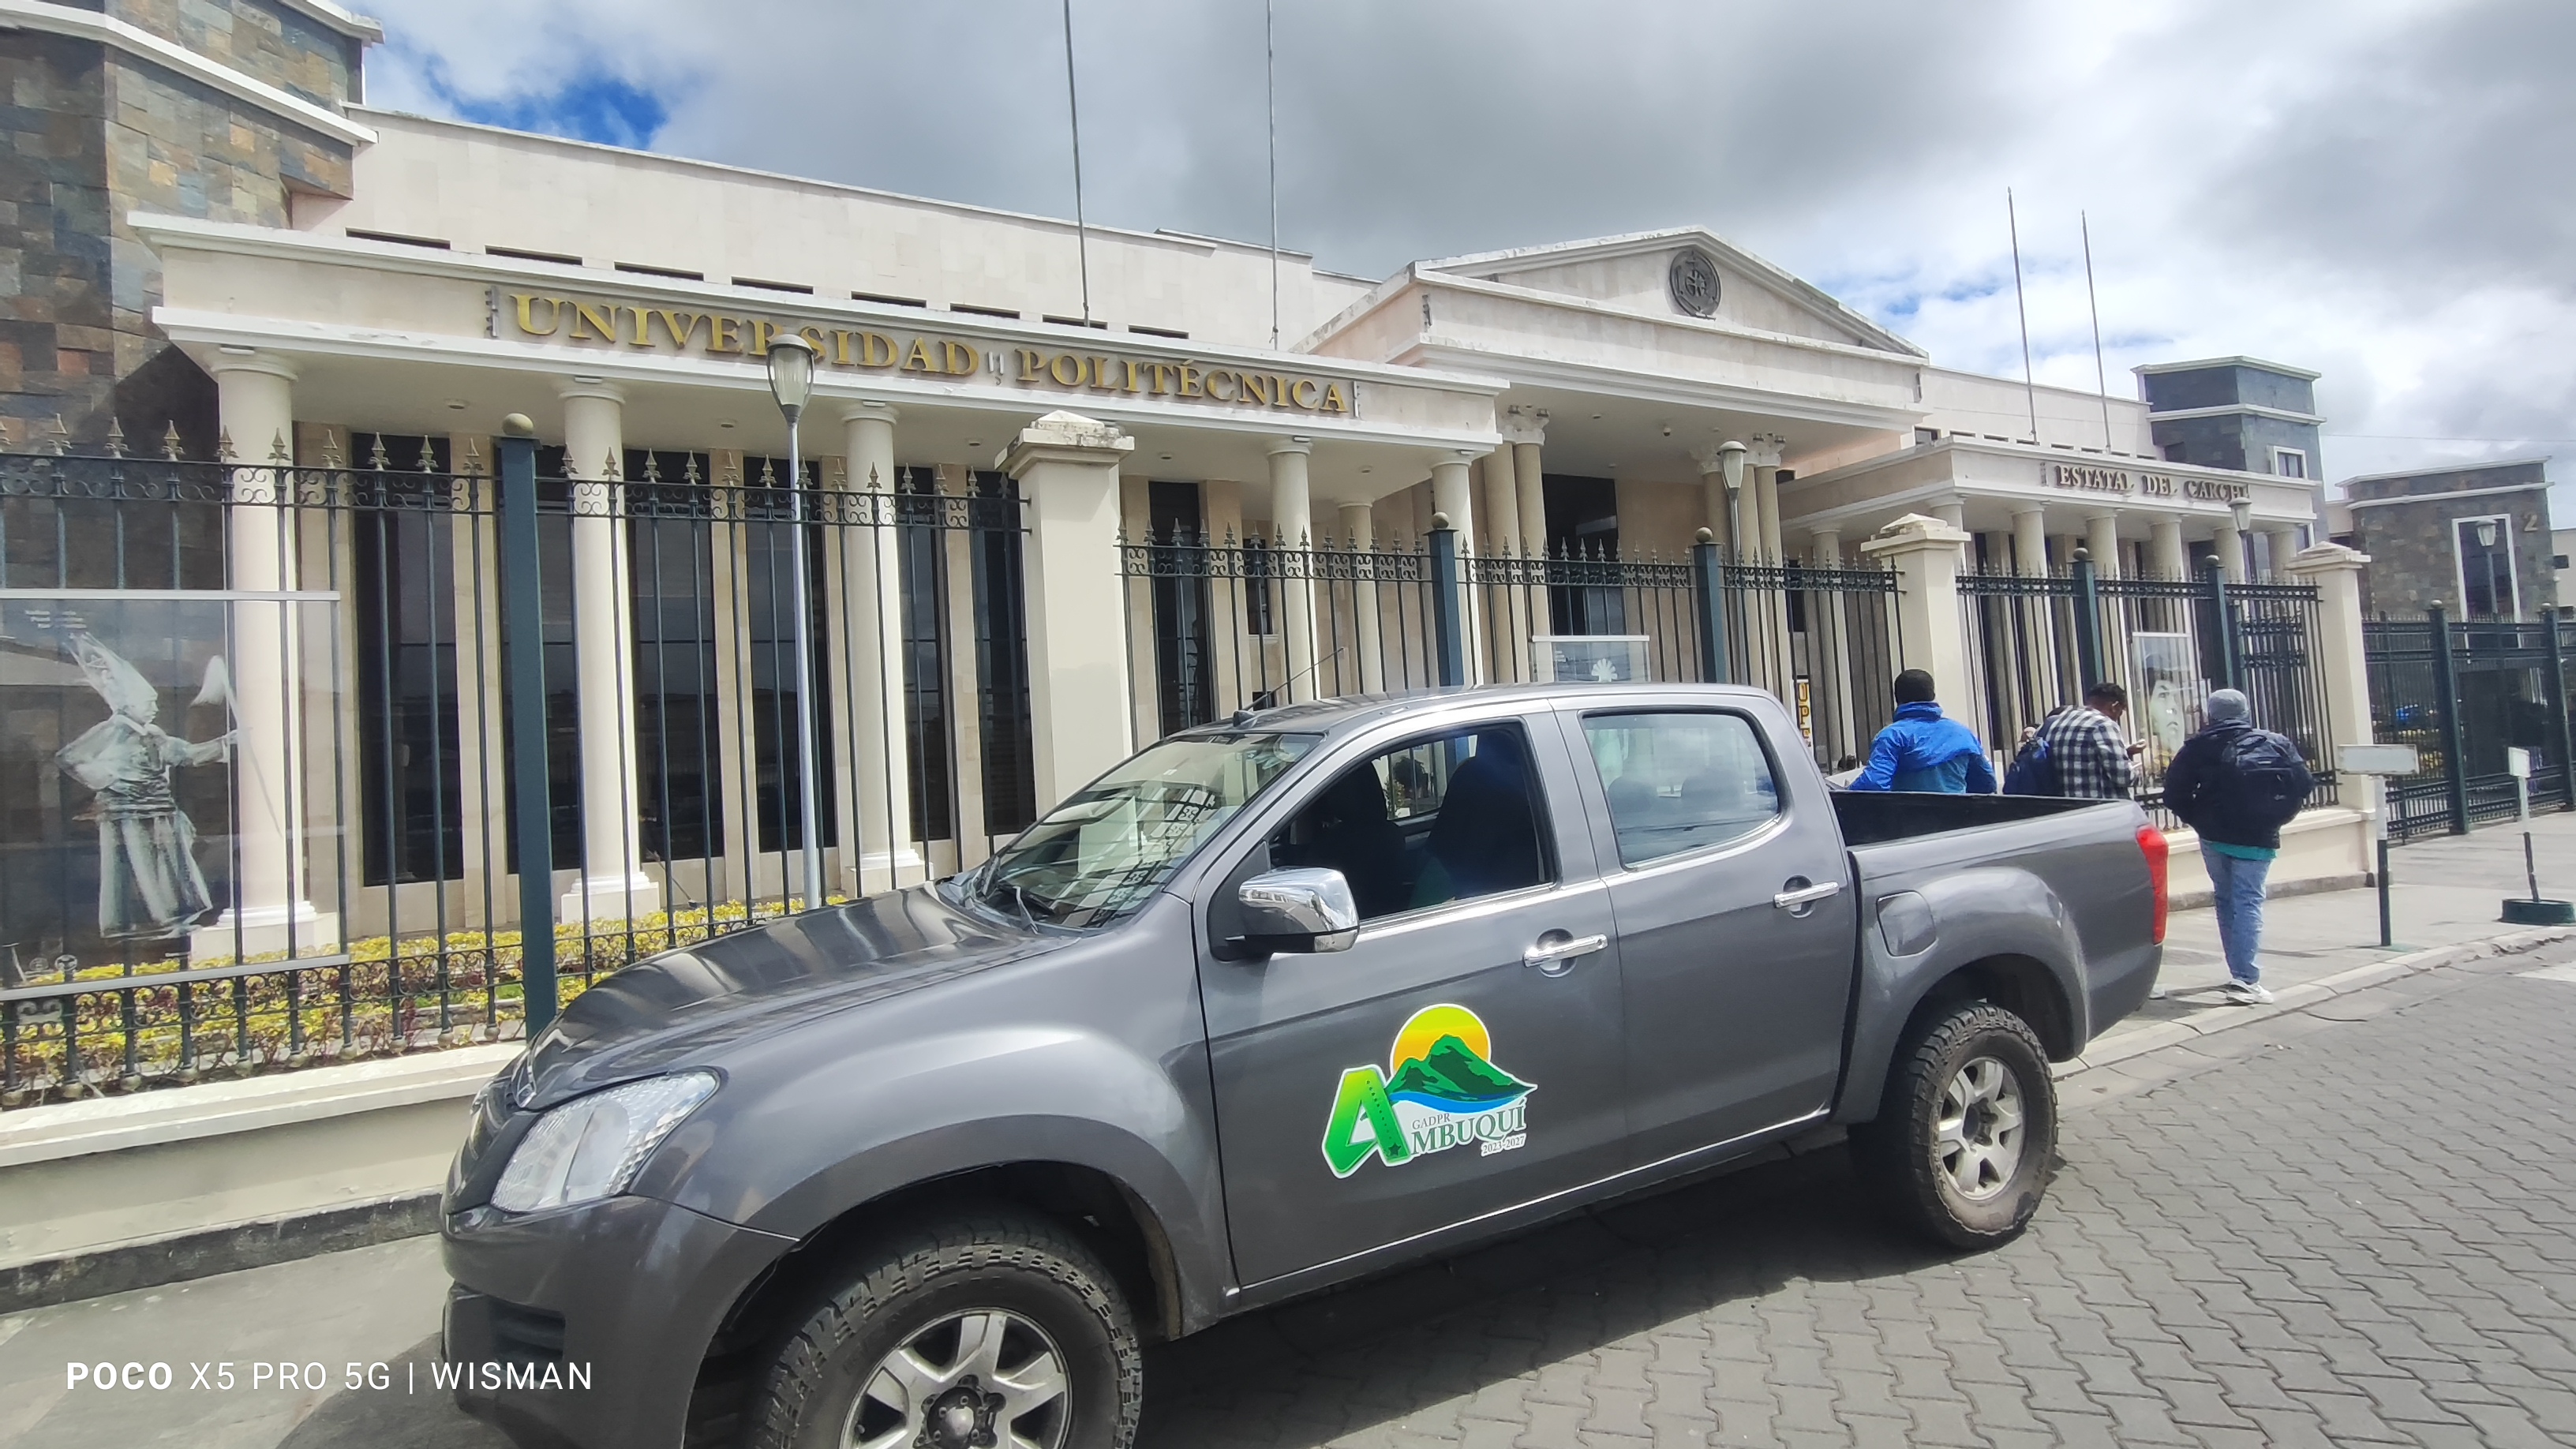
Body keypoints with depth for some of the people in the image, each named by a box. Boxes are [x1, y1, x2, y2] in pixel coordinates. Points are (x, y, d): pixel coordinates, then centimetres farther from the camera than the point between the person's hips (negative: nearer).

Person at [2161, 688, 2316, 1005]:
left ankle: (2240, 974, 18)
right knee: (2248, 902, -3)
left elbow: (2175, 793, -7)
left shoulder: (2198, 747, -1)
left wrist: (2199, 820, 6)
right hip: (2257, 837, 0)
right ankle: (2246, 979, -14)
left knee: (2226, 901, 14)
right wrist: (2276, 818, 7)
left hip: (2214, 835, 0)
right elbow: (2303, 783, -3)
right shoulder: (2275, 744, 3)